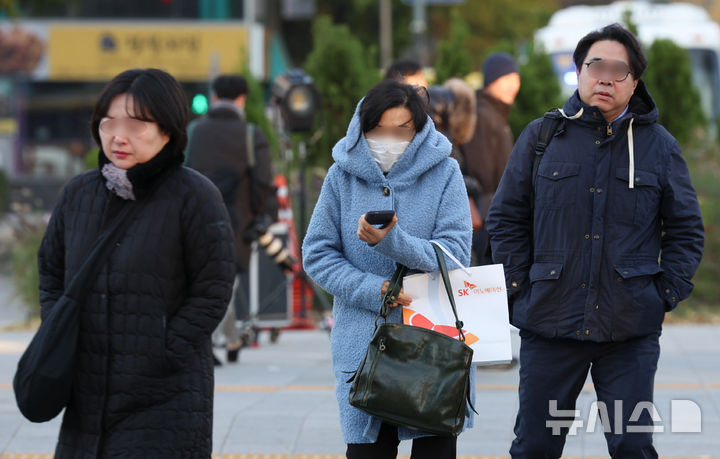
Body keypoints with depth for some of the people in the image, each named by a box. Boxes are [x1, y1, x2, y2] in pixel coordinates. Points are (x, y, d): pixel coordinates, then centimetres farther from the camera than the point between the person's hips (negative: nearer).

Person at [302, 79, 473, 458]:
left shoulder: (443, 173, 0)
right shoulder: (343, 176, 4)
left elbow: (455, 254, -8)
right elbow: (317, 255, 2)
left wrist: (392, 241, -23)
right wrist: (373, 290, -13)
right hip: (363, 345, 1)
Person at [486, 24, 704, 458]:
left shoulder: (659, 145, 6)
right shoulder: (542, 137, 5)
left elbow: (687, 230, 10)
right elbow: (506, 218, 9)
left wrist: (666, 294, 0)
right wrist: (521, 289, 1)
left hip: (631, 329, 0)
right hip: (549, 322, 0)